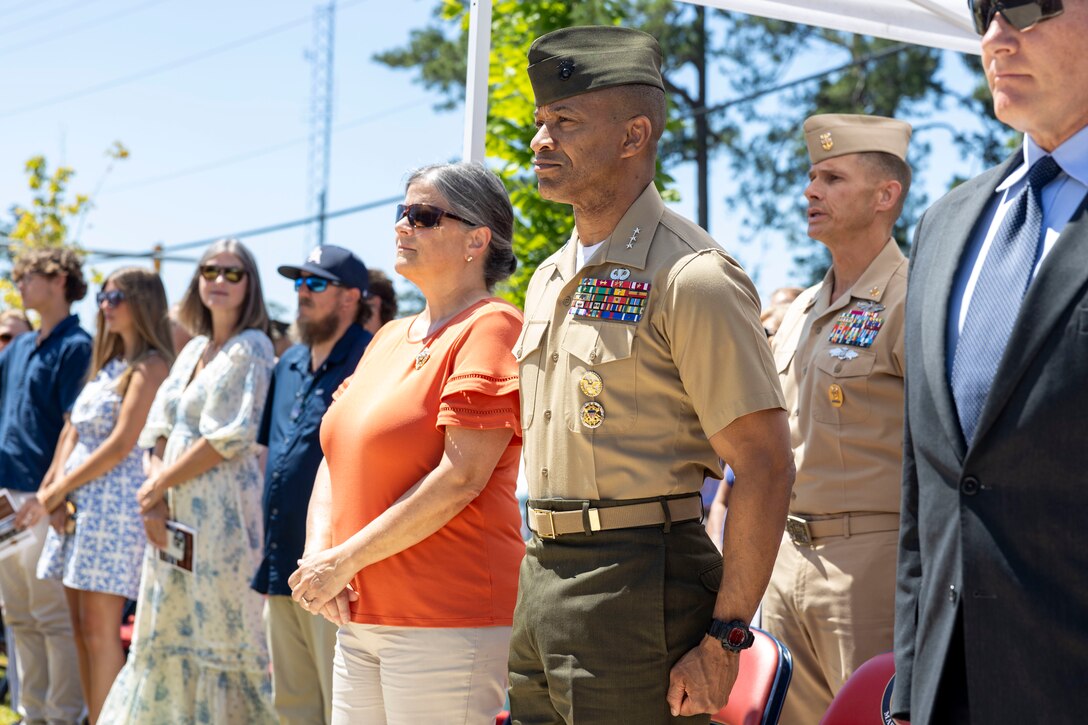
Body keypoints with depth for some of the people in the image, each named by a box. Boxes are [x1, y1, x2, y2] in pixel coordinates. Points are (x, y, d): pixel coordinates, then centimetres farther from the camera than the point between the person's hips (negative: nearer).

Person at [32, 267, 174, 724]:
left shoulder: (151, 366, -7)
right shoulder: (106, 364, 19)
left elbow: (121, 445, -14)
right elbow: (74, 433, 15)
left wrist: (57, 489, -10)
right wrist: (56, 491, -1)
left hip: (116, 504, -8)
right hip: (77, 501, 8)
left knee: (99, 630, -9)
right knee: (81, 628, 8)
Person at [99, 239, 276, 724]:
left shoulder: (250, 348, -6)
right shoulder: (194, 350, 16)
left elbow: (230, 438, -14)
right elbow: (162, 429, 12)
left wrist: (158, 485, -9)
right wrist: (155, 498, -3)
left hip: (222, 515, -8)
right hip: (175, 517, 8)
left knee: (221, 630, -6)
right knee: (168, 636, 11)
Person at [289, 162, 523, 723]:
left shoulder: (490, 328, -9)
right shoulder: (391, 336, 18)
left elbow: (460, 478, -18)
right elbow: (336, 458, 16)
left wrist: (345, 560, -14)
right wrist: (318, 553, -3)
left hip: (446, 621, -8)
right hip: (360, 616, 8)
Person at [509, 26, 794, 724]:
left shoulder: (691, 277, -12)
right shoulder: (547, 282, 14)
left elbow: (765, 467, -15)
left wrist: (724, 637, -18)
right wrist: (542, 577, 17)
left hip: (639, 586, -8)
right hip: (542, 580, 8)